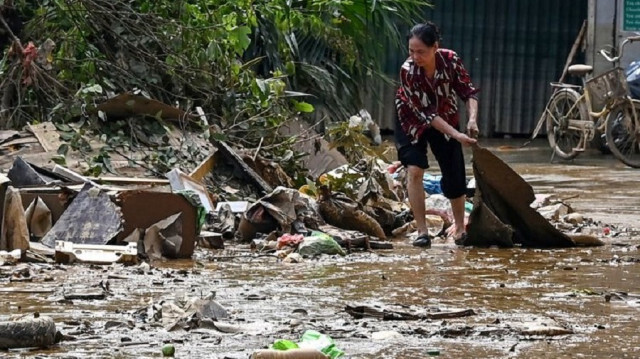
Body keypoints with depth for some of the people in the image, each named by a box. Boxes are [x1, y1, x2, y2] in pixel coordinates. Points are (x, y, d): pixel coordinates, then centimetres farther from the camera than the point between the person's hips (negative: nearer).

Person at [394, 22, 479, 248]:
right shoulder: (408, 71, -33)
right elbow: (425, 114, -32)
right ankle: (422, 232, -14)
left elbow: (468, 91, -18)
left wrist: (472, 119, -38)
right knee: (414, 170, -20)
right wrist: (457, 135, -38)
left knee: (454, 176, 3)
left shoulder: (450, 60, -27)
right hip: (413, 121, -2)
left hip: (445, 116, 2)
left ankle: (460, 228, 24)